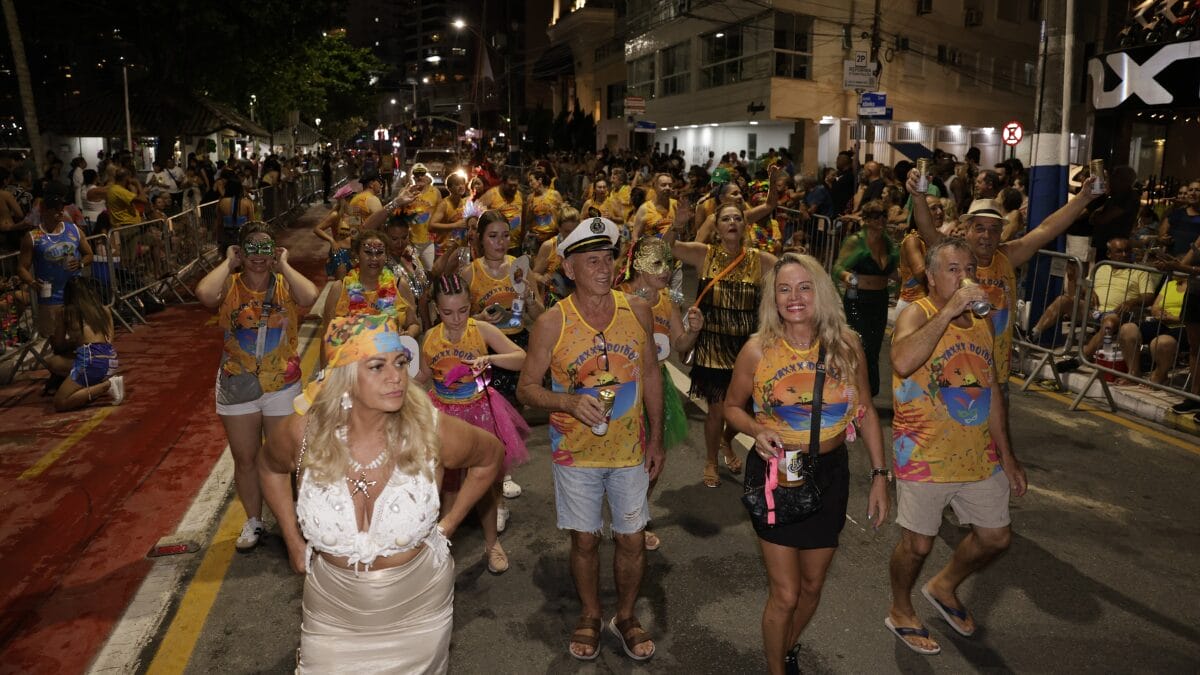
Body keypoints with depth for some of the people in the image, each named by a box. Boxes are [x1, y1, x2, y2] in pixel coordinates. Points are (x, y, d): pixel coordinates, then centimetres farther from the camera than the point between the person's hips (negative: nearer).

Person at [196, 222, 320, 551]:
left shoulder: (285, 286, -8)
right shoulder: (229, 286, -7)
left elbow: (309, 296, -32)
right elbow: (204, 293, -31)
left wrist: (283, 264, -17)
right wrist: (228, 263, -15)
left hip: (283, 386, -1)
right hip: (237, 387, 1)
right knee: (245, 460, 15)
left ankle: (287, 522, 31)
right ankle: (253, 521, 35)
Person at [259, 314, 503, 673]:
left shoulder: (433, 432, -22)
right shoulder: (302, 433, -18)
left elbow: (490, 458, -1)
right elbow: (269, 467, 7)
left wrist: (447, 524, -3)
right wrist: (293, 541, 3)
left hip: (418, 609, 0)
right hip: (333, 613, 0)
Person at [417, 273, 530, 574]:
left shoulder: (482, 331, -14)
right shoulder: (430, 338, -5)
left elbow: (522, 358, -18)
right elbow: (424, 375, 9)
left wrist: (490, 358, -34)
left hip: (479, 414, -2)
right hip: (443, 414, 2)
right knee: (447, 483, 12)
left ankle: (492, 542, 27)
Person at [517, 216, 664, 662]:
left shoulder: (637, 310, -6)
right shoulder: (552, 323, -13)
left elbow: (650, 375, 4)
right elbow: (526, 388, -7)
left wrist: (656, 438, 5)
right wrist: (570, 402, -25)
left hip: (630, 448, 2)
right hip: (576, 452, -1)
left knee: (632, 539, 12)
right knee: (585, 540, 14)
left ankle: (626, 616, 38)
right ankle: (590, 616, 39)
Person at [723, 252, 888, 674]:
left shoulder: (846, 345, -8)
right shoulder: (757, 349, -13)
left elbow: (866, 411, 3)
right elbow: (732, 406, 0)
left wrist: (879, 476, 0)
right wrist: (757, 431, -21)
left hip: (830, 474, 3)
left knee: (812, 586, 20)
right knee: (785, 593, 3)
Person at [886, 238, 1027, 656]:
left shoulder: (982, 325, 6)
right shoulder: (917, 314, -14)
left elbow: (992, 393, 15)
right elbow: (902, 362, -37)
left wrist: (1007, 456, 15)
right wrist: (948, 311, -33)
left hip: (980, 456, 7)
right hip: (925, 456, -6)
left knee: (996, 537, 16)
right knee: (918, 544, 7)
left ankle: (944, 587, 43)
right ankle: (900, 613, 33)